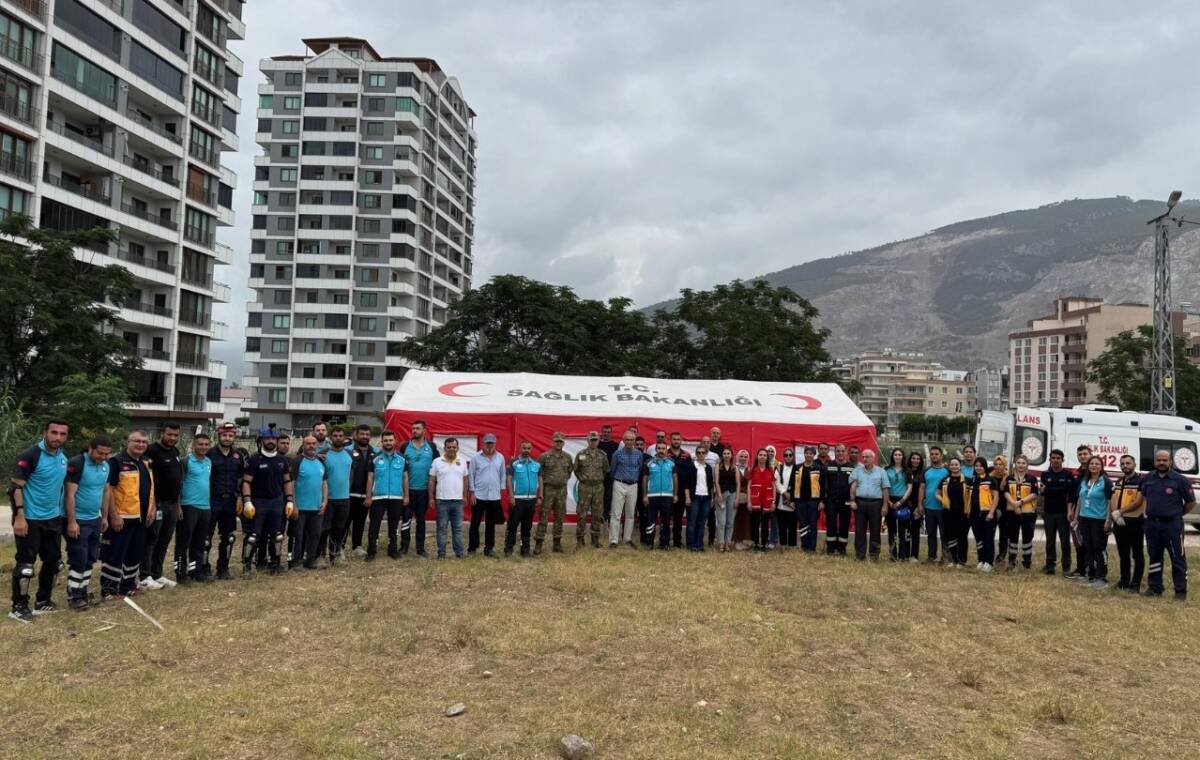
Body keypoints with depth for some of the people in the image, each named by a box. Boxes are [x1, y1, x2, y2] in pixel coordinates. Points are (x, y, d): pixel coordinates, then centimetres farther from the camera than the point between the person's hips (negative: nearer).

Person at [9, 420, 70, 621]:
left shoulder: (63, 457, 7)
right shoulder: (30, 456, -15)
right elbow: (16, 487, -16)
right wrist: (19, 516, -22)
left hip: (53, 519, 7)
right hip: (30, 519, -7)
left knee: (52, 561, 13)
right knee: (26, 563, -1)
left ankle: (42, 601, 25)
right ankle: (19, 606, 9)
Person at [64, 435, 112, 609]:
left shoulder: (106, 465, 5)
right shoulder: (76, 464, -18)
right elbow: (70, 494, -19)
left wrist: (105, 517, 13)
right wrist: (71, 522, -21)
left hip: (95, 519, 7)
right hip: (78, 520, -7)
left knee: (90, 559, 12)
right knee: (78, 560, -4)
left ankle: (83, 593, 21)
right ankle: (74, 596, 6)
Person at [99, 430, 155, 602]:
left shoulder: (146, 463, 14)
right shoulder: (117, 462, -11)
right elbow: (108, 490, -16)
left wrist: (152, 509, 13)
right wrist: (114, 516, -19)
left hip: (141, 518, 8)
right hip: (122, 518, -8)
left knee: (136, 554, 15)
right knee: (115, 554, -3)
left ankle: (129, 585, 27)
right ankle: (108, 590, 5)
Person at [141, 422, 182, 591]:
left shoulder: (175, 452, 14)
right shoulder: (152, 451, -11)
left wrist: (178, 504, 19)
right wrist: (151, 504, -19)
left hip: (171, 504, 8)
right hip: (157, 504, -8)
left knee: (164, 541, 11)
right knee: (150, 540, -3)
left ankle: (157, 574, 18)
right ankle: (145, 577, 2)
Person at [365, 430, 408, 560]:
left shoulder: (402, 459, 5)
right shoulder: (375, 458, 0)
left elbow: (405, 478, 8)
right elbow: (370, 479, 1)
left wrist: (406, 496, 3)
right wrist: (368, 497, -4)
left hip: (396, 497, 2)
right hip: (378, 497, -1)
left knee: (393, 525, 10)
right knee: (374, 525, -1)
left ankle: (392, 549, 20)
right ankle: (371, 551, 4)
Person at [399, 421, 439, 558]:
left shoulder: (432, 446, 2)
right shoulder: (405, 446, 1)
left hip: (424, 489, 1)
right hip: (408, 489, -1)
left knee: (421, 519, 9)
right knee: (406, 518, 1)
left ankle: (420, 548, 15)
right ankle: (404, 546, 9)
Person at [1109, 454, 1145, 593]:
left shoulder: (1140, 481, -8)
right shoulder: (1119, 482, 14)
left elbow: (1138, 502, -16)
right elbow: (1113, 502, 10)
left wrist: (1120, 511, -15)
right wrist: (1114, 515, -7)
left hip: (1135, 522, -7)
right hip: (1119, 522, 7)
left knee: (1137, 554, 2)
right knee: (1123, 554, 14)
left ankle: (1136, 583, 6)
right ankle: (1124, 580, 23)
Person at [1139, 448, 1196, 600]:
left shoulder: (1179, 480, -6)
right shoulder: (1147, 479, 7)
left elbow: (1191, 502, 1)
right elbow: (1144, 496, 23)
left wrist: (1178, 514, 5)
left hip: (1172, 525, -5)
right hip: (1151, 524, 5)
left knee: (1178, 558, -1)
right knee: (1154, 556, 12)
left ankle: (1181, 591, 4)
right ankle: (1154, 587, 21)